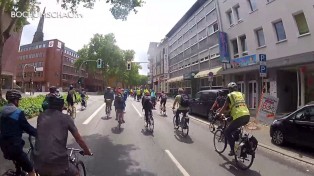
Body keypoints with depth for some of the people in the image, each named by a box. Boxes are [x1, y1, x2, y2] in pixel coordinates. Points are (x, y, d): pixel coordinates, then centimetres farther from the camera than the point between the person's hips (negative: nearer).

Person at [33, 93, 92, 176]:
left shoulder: (41, 116, 9)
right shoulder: (66, 118, -2)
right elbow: (78, 138, 4)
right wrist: (87, 151, 20)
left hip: (39, 162, 4)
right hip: (58, 162, -4)